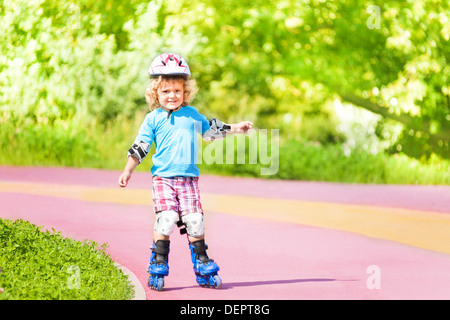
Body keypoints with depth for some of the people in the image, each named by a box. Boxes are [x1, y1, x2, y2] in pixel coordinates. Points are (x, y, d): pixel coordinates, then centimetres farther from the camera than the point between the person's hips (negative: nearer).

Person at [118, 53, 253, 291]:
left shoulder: (192, 114, 14)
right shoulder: (153, 119, 4)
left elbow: (210, 130, 29)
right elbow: (139, 147, 3)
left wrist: (236, 128, 27)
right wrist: (128, 171, -6)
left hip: (189, 177, 3)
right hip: (163, 177, -3)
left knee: (194, 222, -2)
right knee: (166, 220, -15)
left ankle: (203, 268, 11)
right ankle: (158, 267, -2)